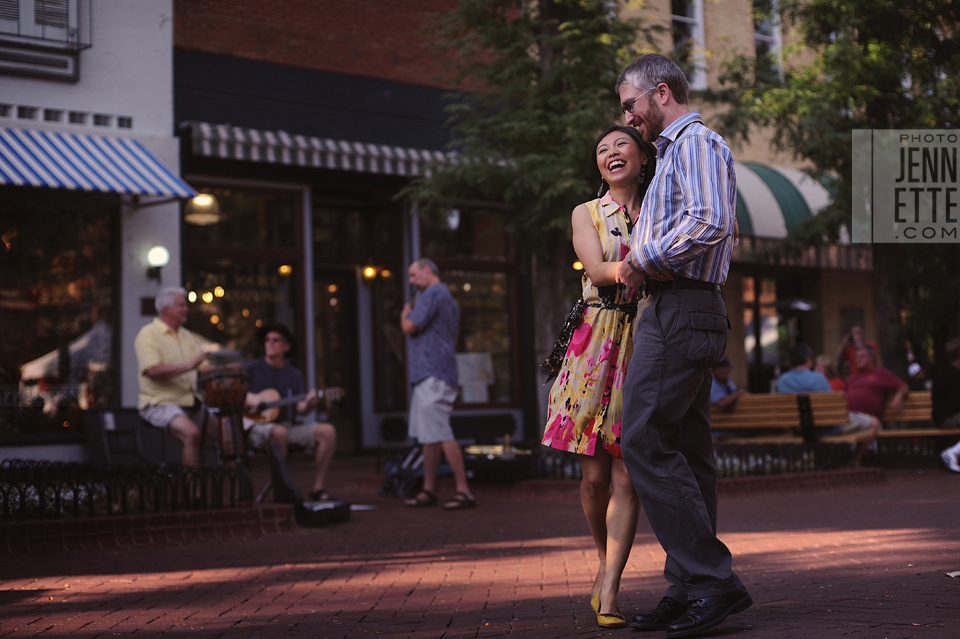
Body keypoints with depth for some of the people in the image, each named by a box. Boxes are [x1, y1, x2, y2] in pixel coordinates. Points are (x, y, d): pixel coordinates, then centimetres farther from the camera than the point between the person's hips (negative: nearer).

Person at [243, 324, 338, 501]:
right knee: (279, 432, -40)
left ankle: (318, 489, -18)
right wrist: (248, 399, -13)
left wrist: (309, 405, -18)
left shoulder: (294, 375, 15)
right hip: (257, 425, -4)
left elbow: (300, 410, 5)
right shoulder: (250, 368, 5)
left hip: (288, 425, 5)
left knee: (327, 431, -18)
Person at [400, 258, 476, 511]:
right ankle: (428, 490, 16)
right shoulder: (449, 299, 22)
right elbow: (453, 339, 29)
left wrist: (405, 313, 4)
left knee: (440, 434, -13)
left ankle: (464, 491, -14)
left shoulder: (432, 294, -10)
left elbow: (409, 327, -16)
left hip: (432, 375, -11)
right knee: (427, 435, 12)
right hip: (428, 376, 11)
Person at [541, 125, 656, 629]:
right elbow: (597, 269, -7)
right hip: (596, 345, 0)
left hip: (645, 346, 0)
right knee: (595, 473, -1)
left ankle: (609, 592, -4)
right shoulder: (586, 213, 11)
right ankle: (604, 564, 25)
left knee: (626, 476, -7)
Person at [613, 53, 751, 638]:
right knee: (688, 450, 6)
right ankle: (690, 590, 7)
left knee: (646, 441, -15)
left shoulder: (695, 142, -5)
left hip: (678, 310, -11)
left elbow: (711, 222, -21)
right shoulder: (676, 152, 27)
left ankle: (713, 578, -16)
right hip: (693, 313, 11)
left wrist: (646, 259, -12)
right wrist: (646, 265, 17)